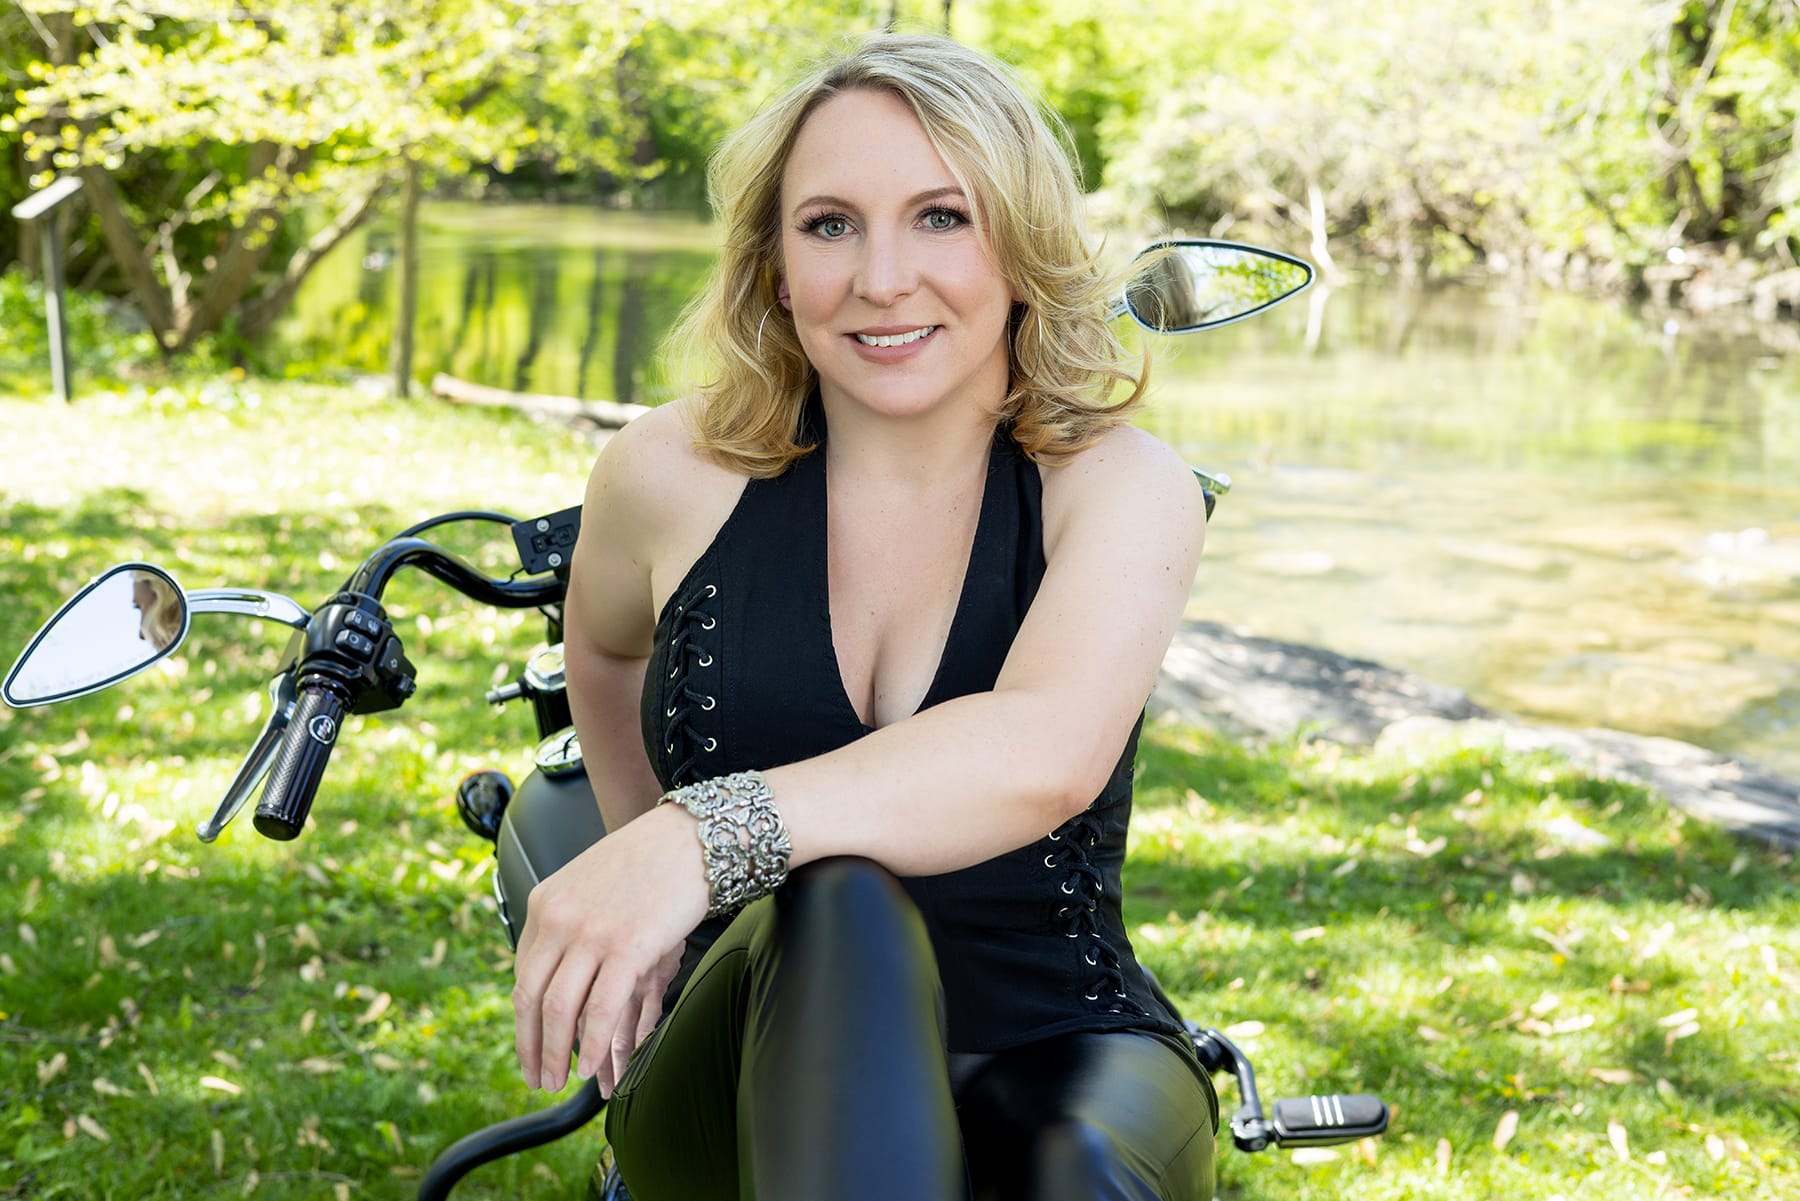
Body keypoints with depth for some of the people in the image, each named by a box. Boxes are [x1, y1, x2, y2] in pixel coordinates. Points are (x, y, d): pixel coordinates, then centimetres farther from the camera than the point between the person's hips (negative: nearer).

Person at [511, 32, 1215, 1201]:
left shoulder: (1123, 485, -3)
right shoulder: (674, 473, 2)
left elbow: (1049, 752, -25)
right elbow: (605, 647, 27)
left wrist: (704, 836, -37)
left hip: (1058, 1056, -1)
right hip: (752, 1097, 2)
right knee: (835, 909, -34)